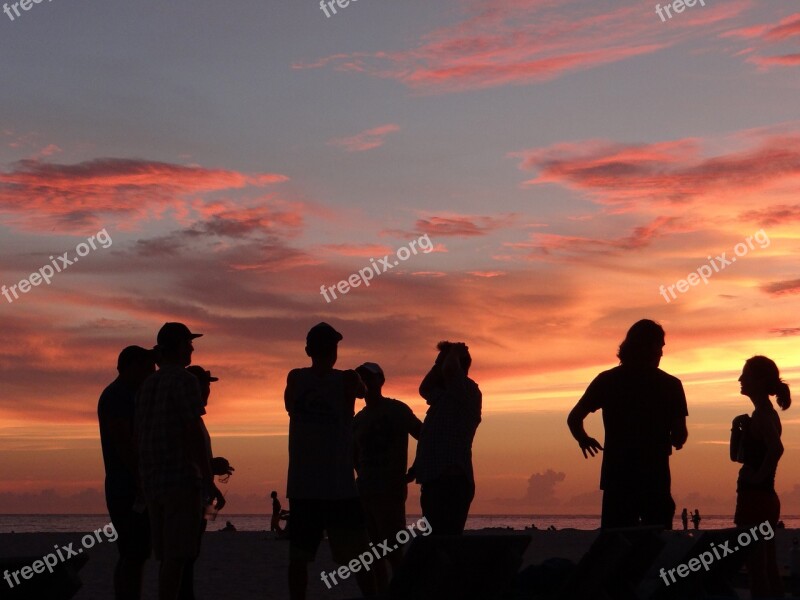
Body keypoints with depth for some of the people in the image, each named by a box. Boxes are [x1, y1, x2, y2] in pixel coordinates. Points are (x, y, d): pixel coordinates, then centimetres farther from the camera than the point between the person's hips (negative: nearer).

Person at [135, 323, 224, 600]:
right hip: (181, 479, -8)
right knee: (177, 554, -8)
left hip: (154, 482, 8)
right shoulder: (186, 380, -10)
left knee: (169, 554, 12)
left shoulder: (147, 385, 16)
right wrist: (210, 483, -15)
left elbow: (138, 437, 17)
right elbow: (194, 433, -17)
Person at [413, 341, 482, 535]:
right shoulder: (445, 396, 24)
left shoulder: (468, 391, -6)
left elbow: (449, 368, -24)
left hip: (450, 484, -11)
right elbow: (424, 389, 40)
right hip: (438, 482, 11)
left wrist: (455, 352, -4)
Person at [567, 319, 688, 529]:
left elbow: (574, 418, 1)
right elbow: (680, 436, -4)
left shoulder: (607, 381, 4)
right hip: (655, 478, -2)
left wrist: (584, 439, 21)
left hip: (615, 475, 2)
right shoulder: (670, 385, -1)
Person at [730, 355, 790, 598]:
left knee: (756, 570, -6)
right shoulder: (767, 414, 15)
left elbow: (776, 448, -34)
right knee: (768, 570, 12)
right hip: (766, 499, 10)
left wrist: (759, 477, -22)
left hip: (754, 498, -10)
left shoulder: (761, 416, -14)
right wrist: (738, 427, 6)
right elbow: (738, 456, 20)